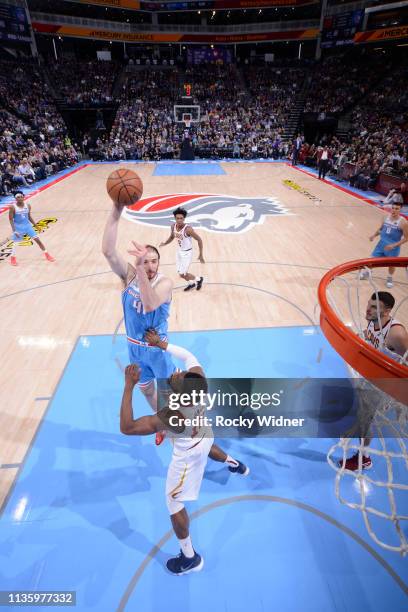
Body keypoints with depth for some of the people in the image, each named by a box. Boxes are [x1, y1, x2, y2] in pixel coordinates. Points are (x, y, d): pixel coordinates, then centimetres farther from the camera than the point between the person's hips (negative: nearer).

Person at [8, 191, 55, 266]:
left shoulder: (28, 206, -4)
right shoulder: (12, 207, -16)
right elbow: (11, 219, -12)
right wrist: (14, 231, -18)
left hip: (27, 225, 3)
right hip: (18, 226, -3)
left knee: (37, 239, 1)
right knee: (15, 242, 4)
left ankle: (47, 254, 11)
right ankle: (12, 258, 22)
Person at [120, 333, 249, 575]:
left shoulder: (171, 416, -46)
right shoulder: (199, 380, -33)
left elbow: (126, 427, -42)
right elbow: (189, 356, -11)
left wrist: (129, 386, -42)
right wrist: (161, 344, -11)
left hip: (188, 453, -6)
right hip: (204, 434, 7)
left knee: (174, 503, 16)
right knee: (207, 447, 44)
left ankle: (190, 558, 35)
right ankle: (236, 465, 71)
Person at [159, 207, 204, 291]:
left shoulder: (188, 229, -29)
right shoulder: (173, 226, -9)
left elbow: (199, 240, -20)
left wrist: (201, 255, -17)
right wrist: (165, 243, -6)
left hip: (187, 253, -7)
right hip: (179, 251, 7)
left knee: (182, 274, -5)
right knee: (180, 273, 17)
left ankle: (198, 279, 23)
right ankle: (191, 283, 45)